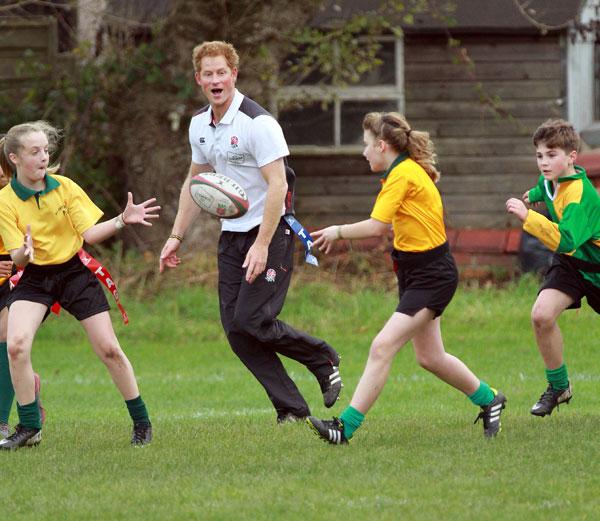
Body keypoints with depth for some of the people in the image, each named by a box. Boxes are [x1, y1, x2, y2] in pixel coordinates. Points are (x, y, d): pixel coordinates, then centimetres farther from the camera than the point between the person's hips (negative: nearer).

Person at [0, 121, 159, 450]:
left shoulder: (64, 187, -6)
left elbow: (91, 233, -6)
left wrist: (123, 220, -21)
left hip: (74, 272, 1)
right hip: (34, 278, -1)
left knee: (109, 349, -4)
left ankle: (141, 422, 13)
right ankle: (29, 428, -9)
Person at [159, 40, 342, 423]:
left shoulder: (258, 123, -17)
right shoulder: (200, 125, 8)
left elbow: (277, 185, -21)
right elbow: (195, 183, 21)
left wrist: (262, 244, -26)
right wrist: (177, 236, 17)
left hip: (270, 233, -8)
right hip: (232, 234, 8)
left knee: (251, 320, -16)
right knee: (235, 329, -2)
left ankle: (324, 359, 9)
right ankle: (292, 409, 4)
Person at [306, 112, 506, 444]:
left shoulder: (403, 174, -18)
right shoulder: (408, 170, 11)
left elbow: (376, 227, -25)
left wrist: (337, 232, -13)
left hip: (432, 276, -10)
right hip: (415, 272, 10)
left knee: (382, 347, -17)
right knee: (429, 357, 17)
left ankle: (345, 427, -21)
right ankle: (489, 400, 36)